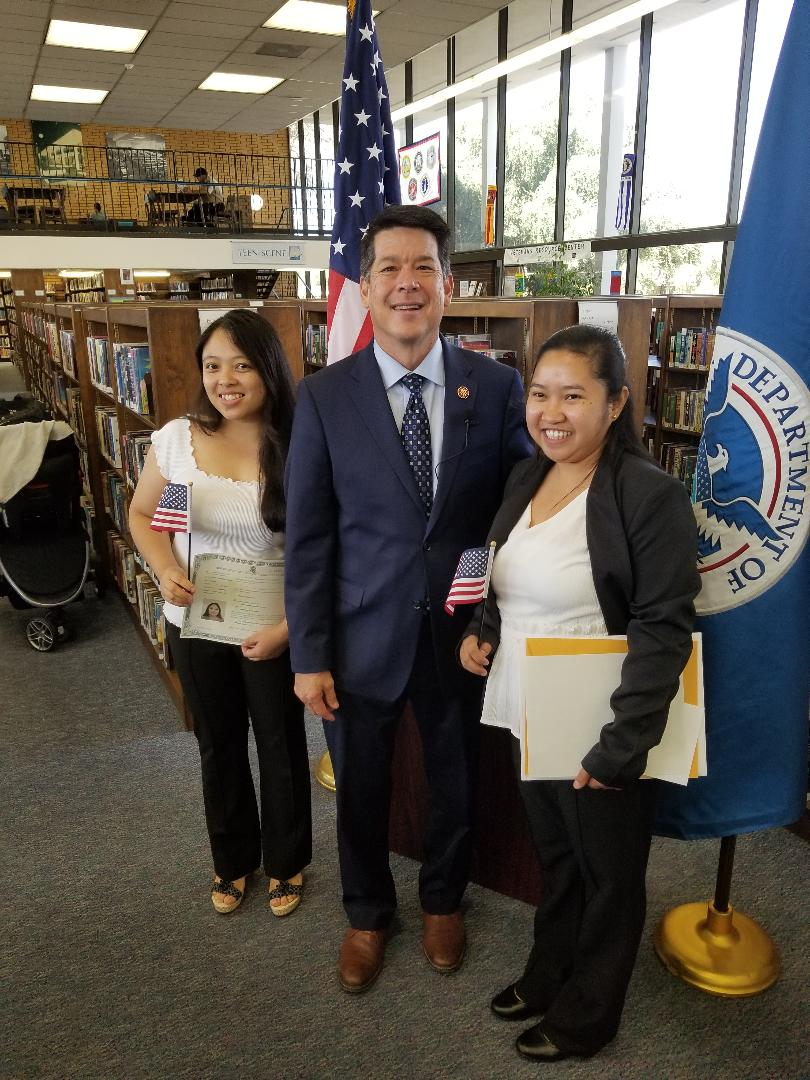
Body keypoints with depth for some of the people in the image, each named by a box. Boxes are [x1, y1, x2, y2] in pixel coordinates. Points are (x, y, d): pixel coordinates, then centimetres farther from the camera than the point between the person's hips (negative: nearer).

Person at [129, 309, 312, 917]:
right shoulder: (176, 439, -8)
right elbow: (143, 514, 6)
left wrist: (289, 627, -20)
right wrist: (165, 571, -12)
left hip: (274, 628, -3)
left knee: (281, 746, 16)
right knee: (218, 747, 21)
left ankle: (286, 860, 42)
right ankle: (233, 858, 46)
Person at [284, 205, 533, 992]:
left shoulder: (497, 387, -6)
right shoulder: (323, 397, -7)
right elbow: (307, 537, -5)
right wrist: (309, 655, -5)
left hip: (462, 635, 1)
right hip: (363, 639, 0)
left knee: (456, 784, 21)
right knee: (359, 792, 18)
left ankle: (442, 901, 51)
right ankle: (367, 914, 48)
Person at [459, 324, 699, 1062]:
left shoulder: (651, 495, -19)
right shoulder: (525, 479, 4)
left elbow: (663, 633, -20)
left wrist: (621, 747, -22)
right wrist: (480, 630, 0)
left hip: (597, 737, -6)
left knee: (607, 877, 17)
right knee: (554, 859, 26)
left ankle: (587, 1016, 40)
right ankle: (548, 974, 49)